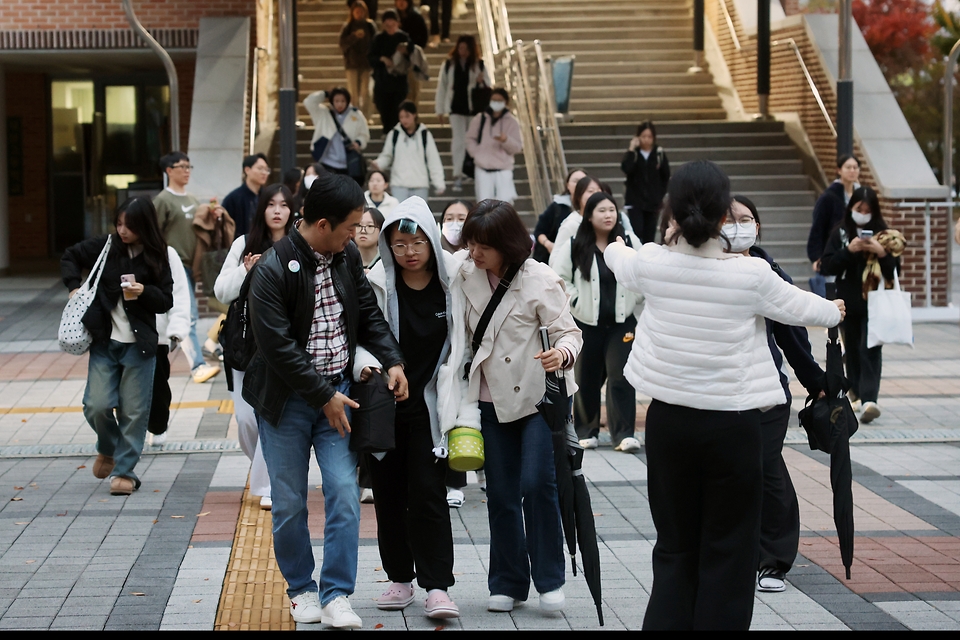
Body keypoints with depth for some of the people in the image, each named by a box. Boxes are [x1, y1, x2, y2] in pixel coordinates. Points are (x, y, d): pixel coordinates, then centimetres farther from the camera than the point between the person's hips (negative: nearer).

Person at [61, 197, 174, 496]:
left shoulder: (156, 258, -3)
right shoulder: (105, 247, -1)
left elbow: (166, 301, -1)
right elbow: (69, 257, 14)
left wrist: (144, 291, -19)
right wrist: (74, 286, 0)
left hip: (139, 344, -1)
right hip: (104, 340, 1)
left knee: (134, 411, 0)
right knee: (97, 406, -6)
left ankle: (124, 470, 11)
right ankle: (108, 448, 23)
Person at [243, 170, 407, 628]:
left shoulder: (348, 257, 1)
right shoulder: (272, 269, -18)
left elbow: (368, 314, 12)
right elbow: (277, 345, -20)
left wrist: (392, 361, -4)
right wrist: (323, 396, -18)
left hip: (338, 390, 4)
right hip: (287, 397, -4)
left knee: (344, 494, -5)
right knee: (289, 503, 6)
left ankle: (336, 594, 1)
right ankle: (301, 590, 23)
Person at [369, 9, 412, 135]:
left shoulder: (404, 37, 1)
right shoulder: (378, 38, 2)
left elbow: (412, 58, 5)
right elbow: (371, 58, 1)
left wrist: (406, 52, -16)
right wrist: (382, 59, -17)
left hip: (400, 80, -1)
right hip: (382, 81, 1)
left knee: (396, 110, -8)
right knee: (384, 109, 4)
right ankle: (387, 133, 21)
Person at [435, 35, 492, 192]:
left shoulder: (479, 64, -1)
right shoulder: (449, 64, 0)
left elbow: (489, 84, 5)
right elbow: (442, 86, 3)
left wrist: (482, 81, -19)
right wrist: (440, 109, 3)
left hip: (474, 107, 1)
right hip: (456, 108, -1)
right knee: (458, 141, -7)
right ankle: (457, 176, -6)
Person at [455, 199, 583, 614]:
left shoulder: (540, 281, -14)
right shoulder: (467, 277, 1)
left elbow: (569, 332, -14)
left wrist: (562, 354, -37)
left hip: (539, 396, -4)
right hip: (493, 399, 5)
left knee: (537, 484, -12)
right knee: (501, 493, 7)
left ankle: (549, 580, 3)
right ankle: (508, 583, 17)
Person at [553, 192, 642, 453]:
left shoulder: (630, 242, 1)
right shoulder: (574, 247, -4)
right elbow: (561, 279, -1)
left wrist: (635, 302, 0)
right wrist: (577, 302, -8)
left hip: (622, 322, 0)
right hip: (587, 323, 0)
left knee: (621, 377, -8)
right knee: (587, 379, 7)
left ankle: (624, 433, -6)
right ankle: (586, 431, 20)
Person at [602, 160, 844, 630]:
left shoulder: (650, 263, -6)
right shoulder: (751, 274, -12)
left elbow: (618, 262, 18)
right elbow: (798, 307, 7)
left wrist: (613, 246, 43)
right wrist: (835, 311, 30)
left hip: (668, 419, 3)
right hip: (732, 423, -3)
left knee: (675, 550, 13)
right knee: (727, 555, 6)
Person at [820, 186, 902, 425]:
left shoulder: (885, 235, 0)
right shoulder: (840, 234, 3)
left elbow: (895, 271, -1)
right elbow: (826, 267, -4)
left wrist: (882, 253, -19)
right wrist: (848, 250, -16)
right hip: (848, 304, 2)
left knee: (870, 350, -11)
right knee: (852, 348, 12)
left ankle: (869, 399, -20)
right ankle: (856, 388, 31)